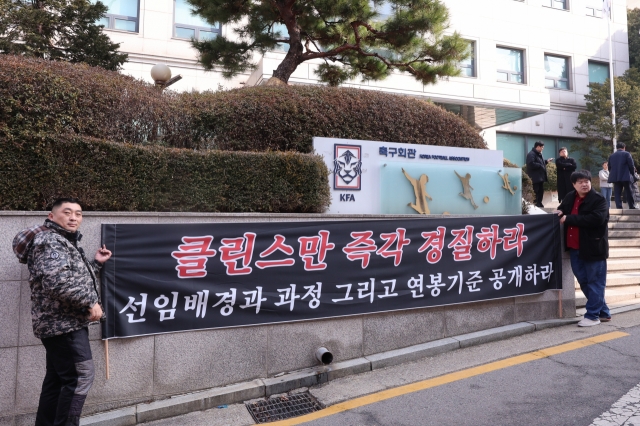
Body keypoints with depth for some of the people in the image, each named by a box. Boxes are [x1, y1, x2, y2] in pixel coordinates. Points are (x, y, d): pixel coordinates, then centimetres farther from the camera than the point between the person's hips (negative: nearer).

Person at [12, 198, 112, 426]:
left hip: (60, 322, 10)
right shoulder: (50, 241, -14)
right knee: (79, 376, -9)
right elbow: (57, 281, -29)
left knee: (57, 379, 15)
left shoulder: (64, 242, 19)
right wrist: (90, 303, -22)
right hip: (64, 322, -10)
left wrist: (96, 262, 18)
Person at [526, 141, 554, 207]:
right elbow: (531, 164, -27)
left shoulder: (539, 154, 19)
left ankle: (539, 204, 23)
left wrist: (546, 161, 17)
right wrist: (540, 165, -18)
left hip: (540, 177, 11)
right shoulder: (531, 154, -14)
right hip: (535, 178, -11)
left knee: (541, 192, 14)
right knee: (535, 193, -10)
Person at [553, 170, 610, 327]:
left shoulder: (598, 200, -9)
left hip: (593, 247, -7)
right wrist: (560, 213, 2)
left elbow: (596, 219, -25)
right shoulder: (570, 197, 9)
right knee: (583, 281, 13)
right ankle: (604, 312, 28)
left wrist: (568, 219, -21)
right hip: (575, 248, 7)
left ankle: (592, 315, 8)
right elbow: (562, 209, 28)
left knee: (595, 282, 1)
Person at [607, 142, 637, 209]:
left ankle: (619, 208, -6)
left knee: (617, 194, 1)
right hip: (625, 177, -3)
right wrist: (632, 174, 9)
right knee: (629, 193, 5)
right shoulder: (626, 154, -1)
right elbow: (631, 165, -5)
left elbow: (609, 167, 10)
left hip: (615, 177, 3)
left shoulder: (611, 156, 10)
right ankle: (632, 208, 10)